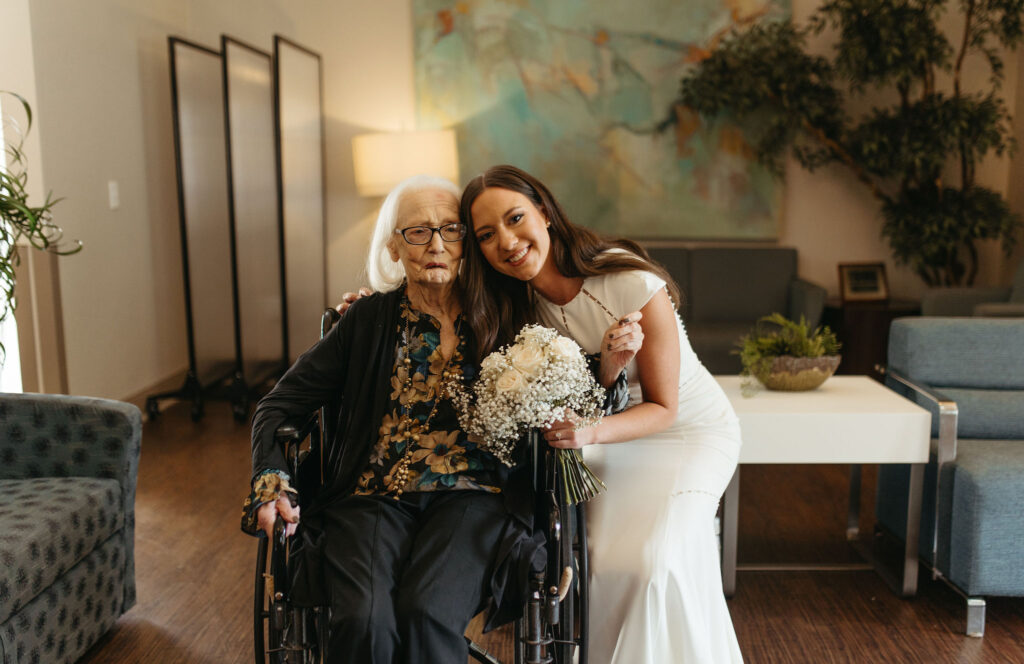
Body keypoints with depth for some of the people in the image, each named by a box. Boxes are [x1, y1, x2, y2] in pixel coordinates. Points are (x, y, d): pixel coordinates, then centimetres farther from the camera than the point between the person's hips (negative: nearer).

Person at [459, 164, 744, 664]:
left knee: (651, 562, -24)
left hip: (693, 431, -3)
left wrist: (591, 434, -35)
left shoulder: (633, 285, -26)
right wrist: (609, 365, -34)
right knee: (598, 561, -20)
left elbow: (662, 408, -17)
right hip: (612, 440, 4)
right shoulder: (517, 307, -10)